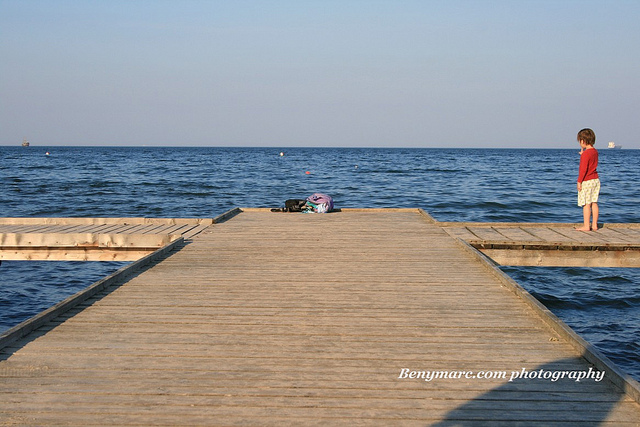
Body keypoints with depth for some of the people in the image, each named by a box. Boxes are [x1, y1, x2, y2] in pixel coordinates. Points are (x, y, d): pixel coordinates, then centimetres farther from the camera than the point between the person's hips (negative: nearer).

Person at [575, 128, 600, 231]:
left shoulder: (585, 154, -16)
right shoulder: (595, 151, 10)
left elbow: (583, 169, -20)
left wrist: (579, 181, -15)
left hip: (586, 181, -8)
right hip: (596, 180, 9)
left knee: (586, 204, -5)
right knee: (594, 203, 10)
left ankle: (586, 226, -4)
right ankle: (594, 225, 11)